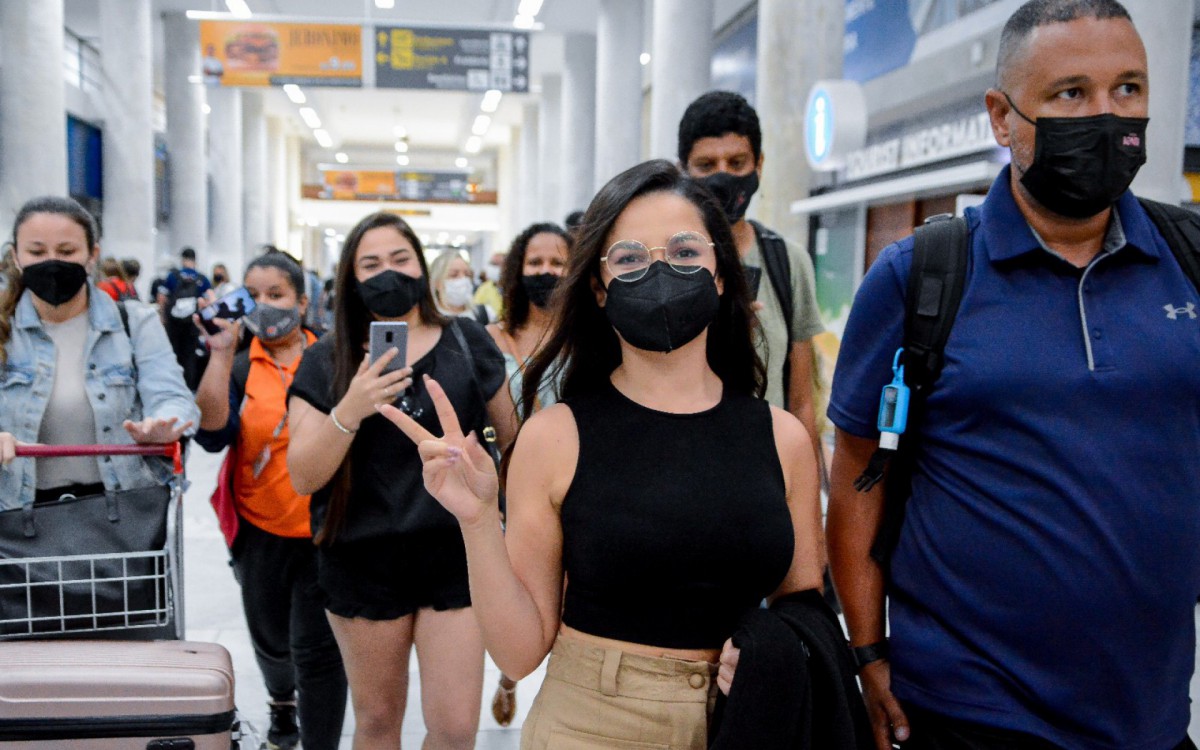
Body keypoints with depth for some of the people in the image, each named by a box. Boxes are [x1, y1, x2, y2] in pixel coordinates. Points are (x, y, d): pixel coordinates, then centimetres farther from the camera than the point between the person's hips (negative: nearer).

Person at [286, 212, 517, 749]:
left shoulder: (467, 342, -1)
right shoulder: (326, 362, -2)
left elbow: (513, 438, 10)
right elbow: (303, 477, -9)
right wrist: (350, 411, -24)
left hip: (455, 552, 0)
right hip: (363, 560, 1)